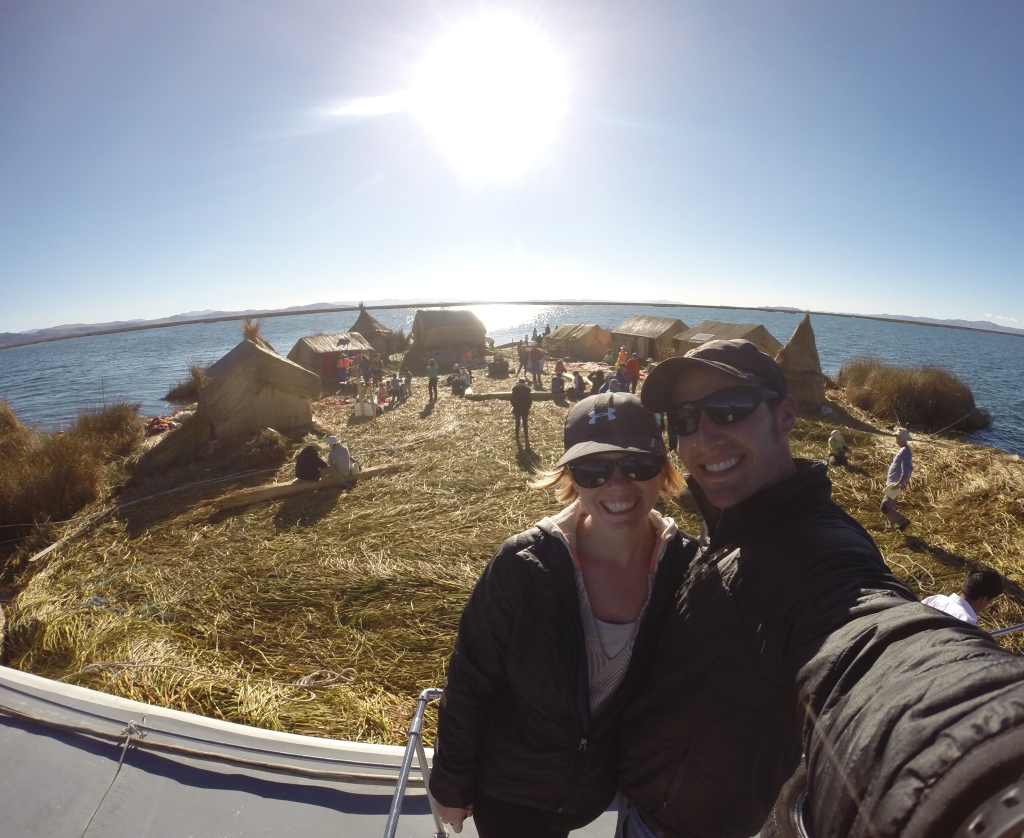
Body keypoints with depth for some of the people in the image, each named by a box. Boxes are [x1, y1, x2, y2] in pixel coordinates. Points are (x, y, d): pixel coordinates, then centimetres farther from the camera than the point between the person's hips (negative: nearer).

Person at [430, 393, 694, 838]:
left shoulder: (685, 567, -20)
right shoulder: (523, 565, -28)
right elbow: (468, 685, -15)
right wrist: (451, 785, -6)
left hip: (599, 791, 3)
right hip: (508, 789, -2)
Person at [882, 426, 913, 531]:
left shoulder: (904, 452, -23)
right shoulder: (904, 449, 8)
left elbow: (905, 472, -29)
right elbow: (909, 467, 20)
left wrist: (898, 484, -29)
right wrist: (907, 480, 28)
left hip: (895, 484, -10)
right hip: (893, 483, 10)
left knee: (885, 507, -7)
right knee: (890, 505, 20)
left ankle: (904, 521, 5)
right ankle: (889, 526, 30)